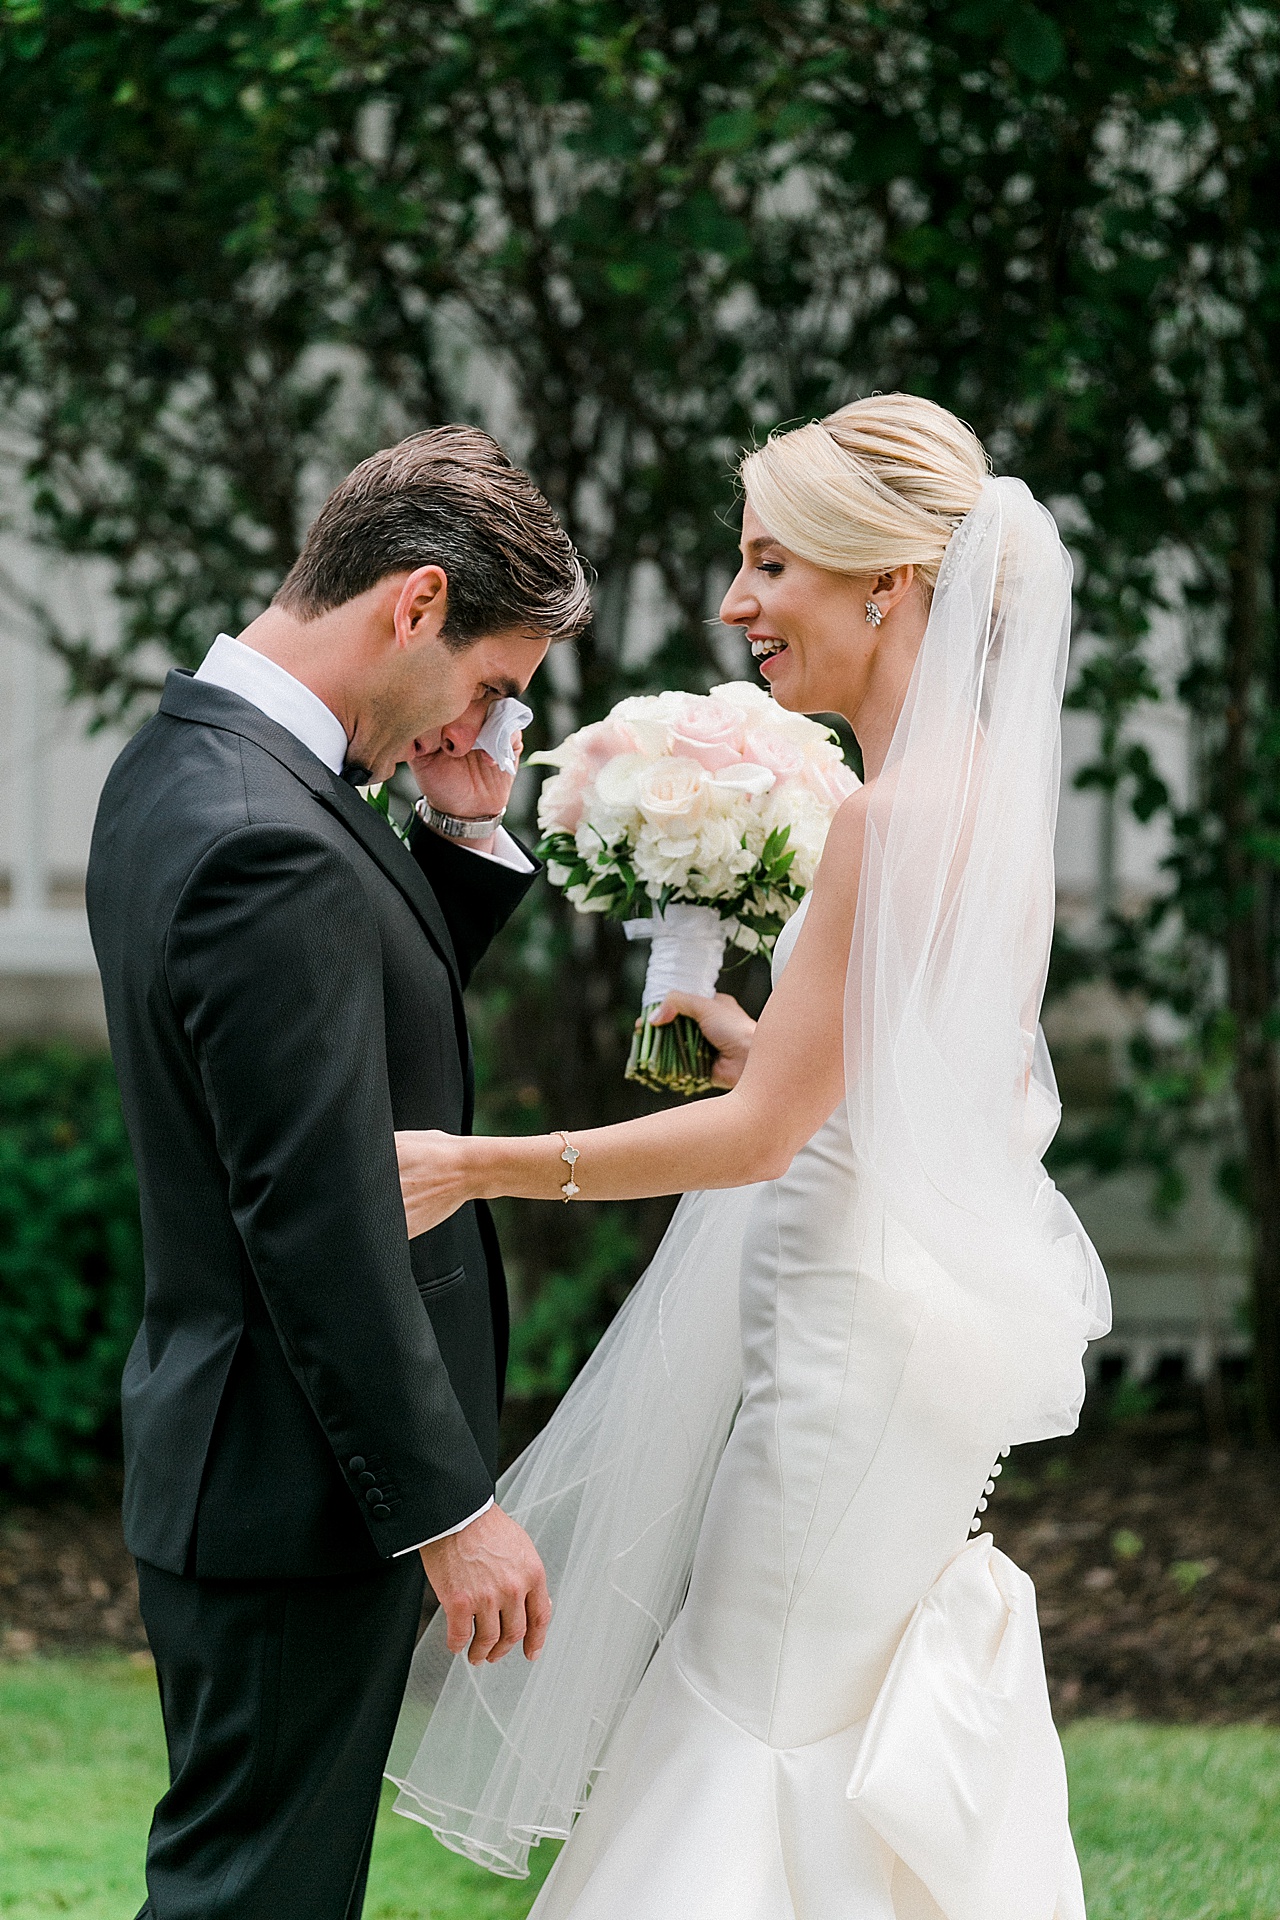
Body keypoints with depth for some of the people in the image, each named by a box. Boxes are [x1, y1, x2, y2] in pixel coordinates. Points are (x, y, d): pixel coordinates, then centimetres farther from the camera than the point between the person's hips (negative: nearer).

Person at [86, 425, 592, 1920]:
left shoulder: (184, 761, 8)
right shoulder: (269, 845, -24)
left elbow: (369, 1027, 20)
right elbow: (322, 1223, -25)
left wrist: (466, 838, 4)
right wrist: (450, 1508, -19)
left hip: (224, 1446, 10)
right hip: (299, 1485, -10)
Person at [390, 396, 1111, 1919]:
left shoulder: (897, 816, -21)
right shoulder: (990, 789, 8)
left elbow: (763, 1133, -22)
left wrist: (478, 1167, -19)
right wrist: (762, 1048, 14)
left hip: (864, 1331, -10)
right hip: (940, 1307, 10)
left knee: (774, 1725, 0)